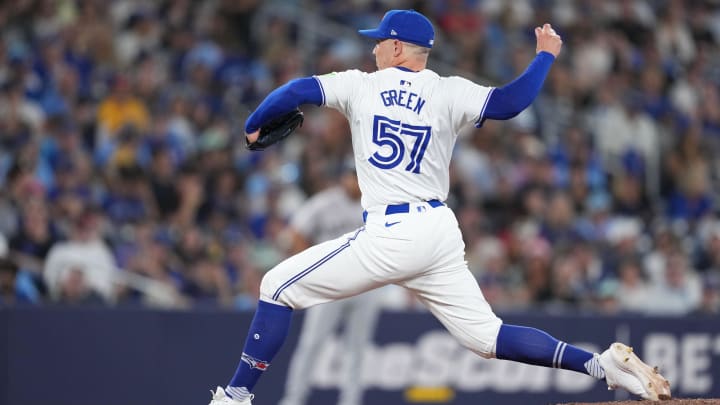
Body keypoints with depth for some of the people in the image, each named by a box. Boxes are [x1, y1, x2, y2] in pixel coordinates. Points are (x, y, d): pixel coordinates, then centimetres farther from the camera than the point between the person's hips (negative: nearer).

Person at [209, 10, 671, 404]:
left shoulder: (362, 86, 3)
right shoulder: (448, 93, 5)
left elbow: (294, 92, -1)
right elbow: (510, 102, -9)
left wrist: (254, 127, 17)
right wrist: (546, 54, 7)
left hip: (388, 236, -4)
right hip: (441, 232, 4)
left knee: (278, 287, 8)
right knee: (485, 334, 8)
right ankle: (604, 363, -6)